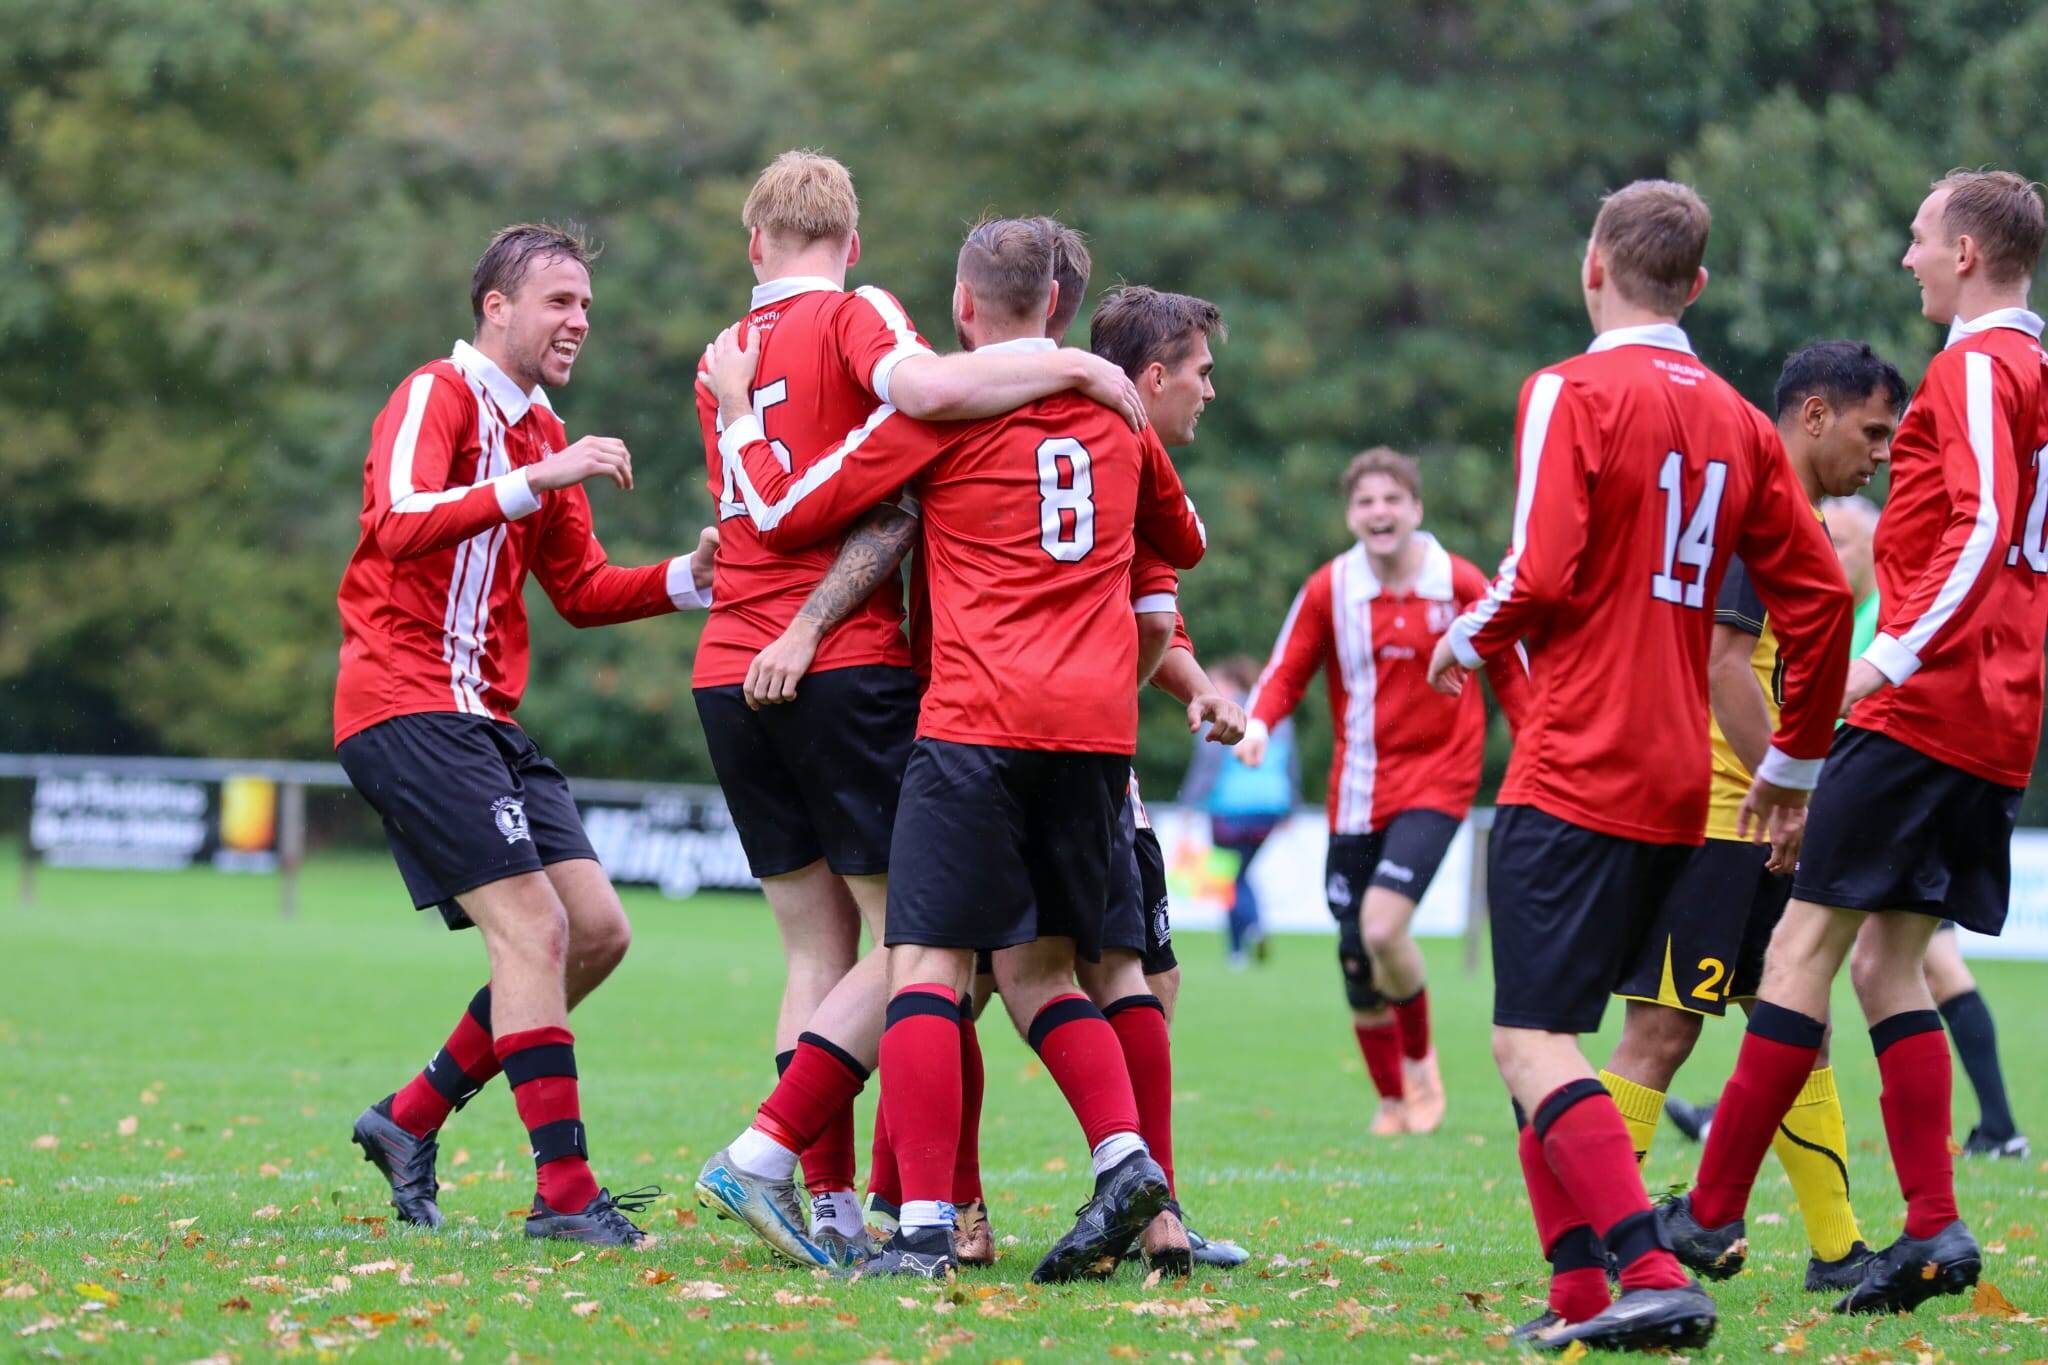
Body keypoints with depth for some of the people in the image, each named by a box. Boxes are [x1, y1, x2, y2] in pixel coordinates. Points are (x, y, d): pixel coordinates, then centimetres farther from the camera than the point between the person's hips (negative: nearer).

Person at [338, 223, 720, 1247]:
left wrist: (687, 577, 6)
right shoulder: (436, 397, -8)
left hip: (485, 721, 9)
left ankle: (412, 1120, 14)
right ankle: (563, 1192, -15)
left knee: (597, 932, 4)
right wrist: (535, 480, -37)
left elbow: (581, 591, 23)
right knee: (533, 928, -16)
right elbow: (400, 526, -26)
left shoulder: (541, 432, 20)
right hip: (408, 710, -9)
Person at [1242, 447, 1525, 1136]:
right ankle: (1392, 1100, 25)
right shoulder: (1328, 590, -1)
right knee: (1356, 957, 4)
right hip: (1357, 790, 3)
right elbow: (1287, 672, 3)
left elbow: (1509, 672, 7)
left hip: (1436, 777, -3)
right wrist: (1258, 722, -17)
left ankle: (1420, 1056, 6)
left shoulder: (1461, 585, -4)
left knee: (1383, 926, -22)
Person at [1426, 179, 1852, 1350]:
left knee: (1534, 1044, -10)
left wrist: (1467, 642, 5)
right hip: (1678, 791, 7)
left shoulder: (1572, 394, -7)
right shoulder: (1739, 422, 12)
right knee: (1549, 1034, 16)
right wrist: (1797, 759, 22)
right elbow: (1819, 597, 10)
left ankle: (1654, 1276, -25)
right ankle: (1580, 1291, 10)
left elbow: (1540, 578, -16)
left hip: (1576, 772, -7)